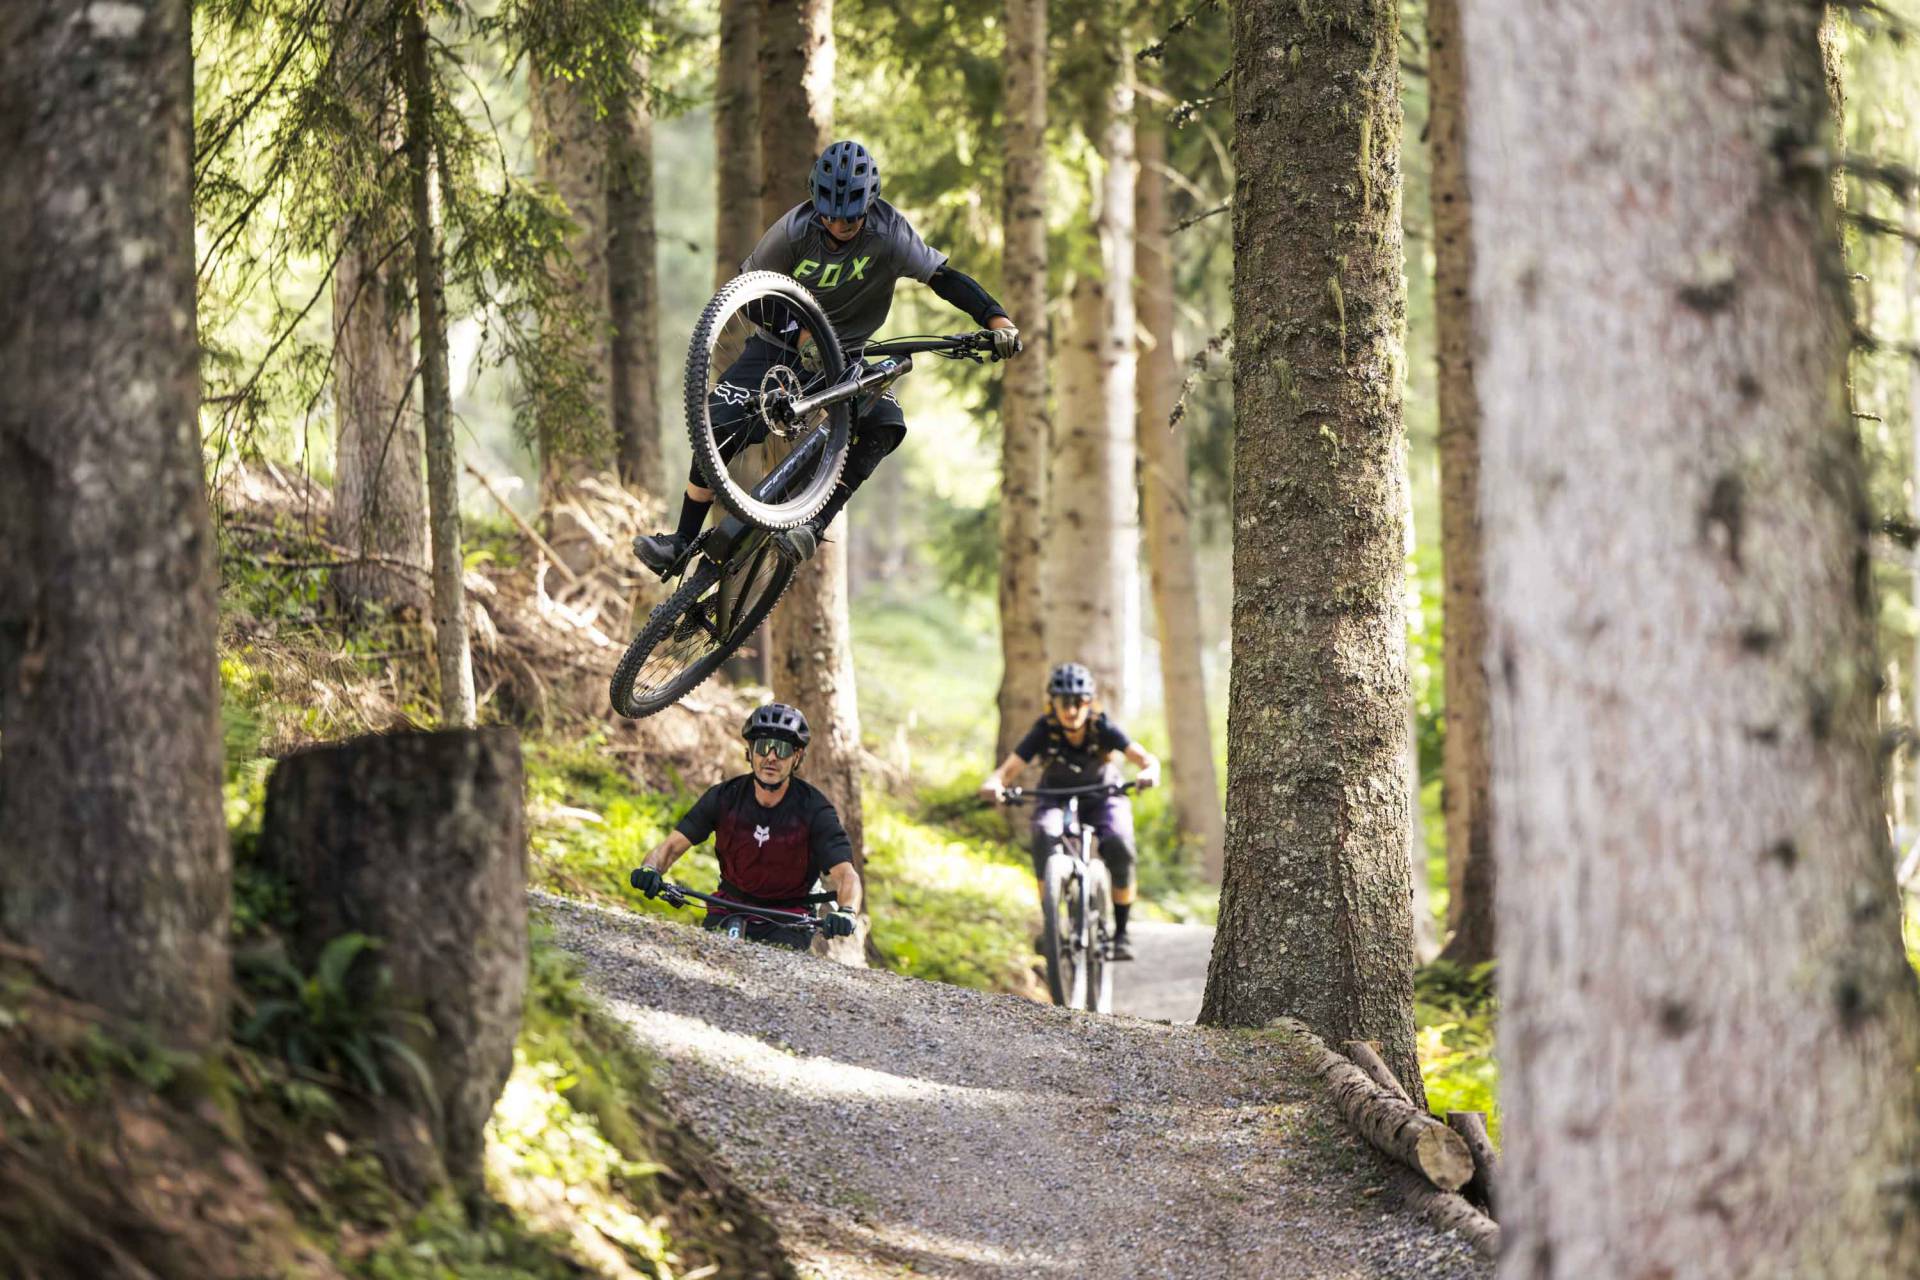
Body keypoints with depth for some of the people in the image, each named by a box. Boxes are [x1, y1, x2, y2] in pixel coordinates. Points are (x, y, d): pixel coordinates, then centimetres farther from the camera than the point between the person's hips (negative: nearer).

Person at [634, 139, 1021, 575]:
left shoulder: (890, 236, -21)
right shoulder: (794, 232, -20)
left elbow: (945, 278, -19)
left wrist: (998, 320, -34)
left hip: (846, 353, 0)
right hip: (782, 343, 0)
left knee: (885, 427, -28)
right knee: (718, 429, -18)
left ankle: (813, 526, -31)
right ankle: (683, 543, -6)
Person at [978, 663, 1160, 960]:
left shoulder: (1103, 728, -23)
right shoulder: (1045, 731, -23)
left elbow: (1145, 757, -31)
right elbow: (1009, 768, -29)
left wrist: (1149, 772, -56)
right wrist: (993, 784, -52)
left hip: (1102, 799, 0)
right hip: (1057, 799, 0)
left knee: (1119, 846, -30)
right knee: (1045, 835, -34)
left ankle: (1121, 933, -12)